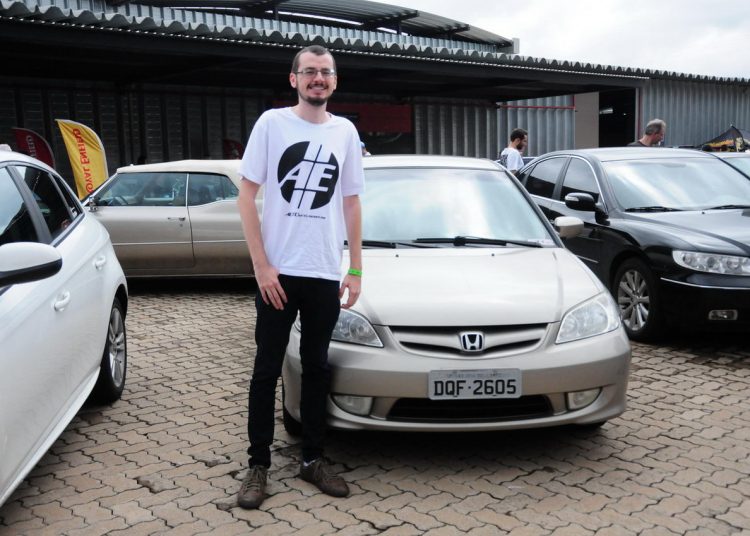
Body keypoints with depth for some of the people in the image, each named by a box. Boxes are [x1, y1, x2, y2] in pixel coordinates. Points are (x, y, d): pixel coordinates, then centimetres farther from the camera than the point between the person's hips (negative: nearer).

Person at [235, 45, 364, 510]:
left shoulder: (345, 131, 7)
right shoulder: (272, 123, -3)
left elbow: (351, 203, 13)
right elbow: (247, 196, -4)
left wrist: (356, 270, 7)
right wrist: (262, 265, -11)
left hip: (326, 274, 3)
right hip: (278, 272, -3)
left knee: (318, 368, 12)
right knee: (267, 370, 5)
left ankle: (313, 459, 24)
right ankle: (259, 465, 16)